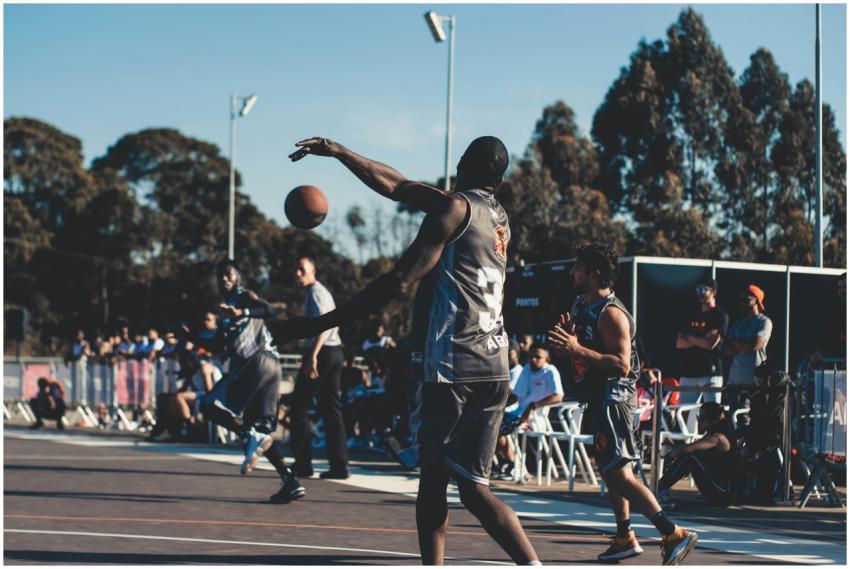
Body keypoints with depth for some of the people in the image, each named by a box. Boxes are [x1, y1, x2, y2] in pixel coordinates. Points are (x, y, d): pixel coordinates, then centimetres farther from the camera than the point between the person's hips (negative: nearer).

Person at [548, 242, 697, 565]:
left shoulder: (611, 314, -19)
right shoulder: (582, 306, 11)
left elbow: (622, 365, -27)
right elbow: (568, 353, 21)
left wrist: (578, 348, -32)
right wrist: (565, 340, -1)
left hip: (614, 398, -10)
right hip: (600, 397, 10)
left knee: (619, 474, -14)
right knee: (609, 469, 16)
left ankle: (674, 534, -15)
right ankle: (625, 538, 27)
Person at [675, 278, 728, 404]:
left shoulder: (720, 316, 0)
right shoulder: (692, 316, 18)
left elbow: (711, 344, -12)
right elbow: (679, 343, 8)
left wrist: (689, 337, 2)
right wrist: (701, 341, -6)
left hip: (710, 373, -6)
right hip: (688, 372, 6)